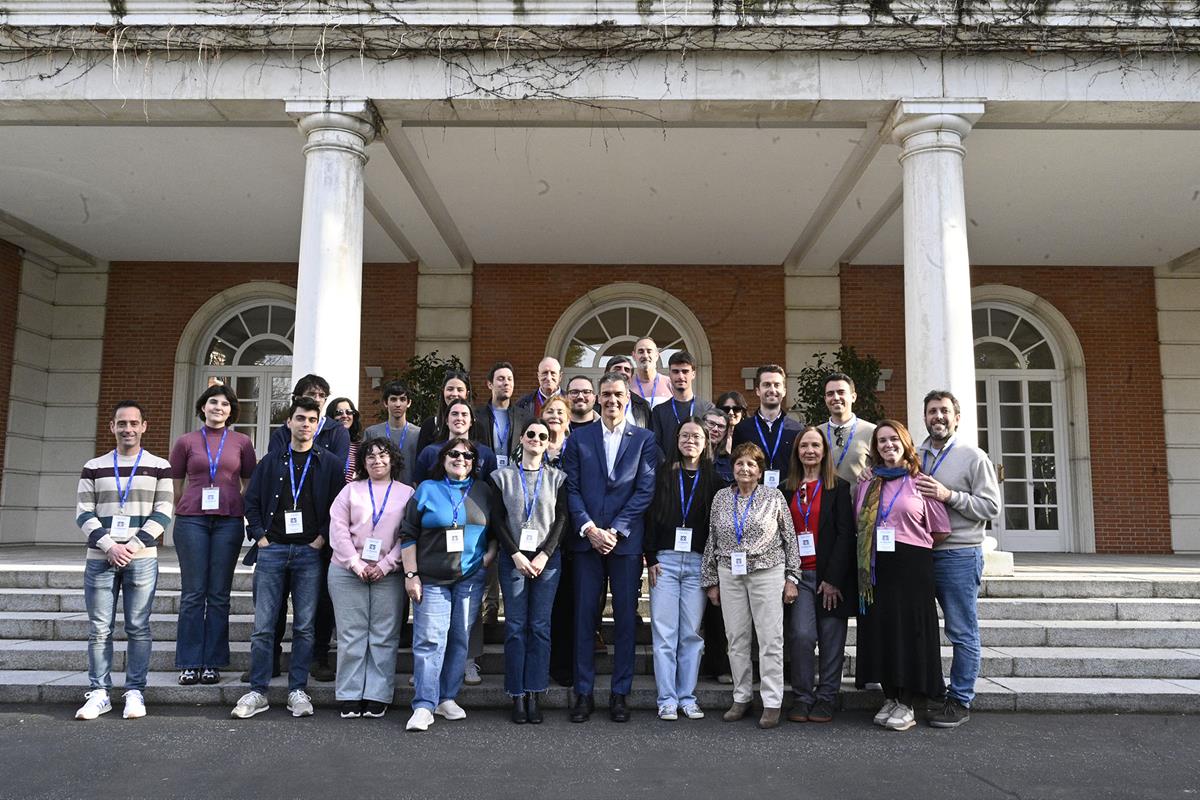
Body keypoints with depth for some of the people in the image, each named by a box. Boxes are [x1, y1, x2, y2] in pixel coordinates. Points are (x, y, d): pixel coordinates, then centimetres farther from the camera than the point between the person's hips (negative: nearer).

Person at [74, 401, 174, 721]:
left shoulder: (159, 467, 6)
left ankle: (135, 692, 6)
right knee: (99, 629, 3)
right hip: (100, 558, 2)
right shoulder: (94, 467, 11)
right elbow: (83, 514, 4)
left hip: (142, 558, -2)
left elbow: (163, 513, 0)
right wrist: (109, 545, -10)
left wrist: (134, 545, -11)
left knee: (138, 629, 0)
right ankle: (99, 693, 11)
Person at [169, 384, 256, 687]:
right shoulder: (186, 442, 9)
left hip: (229, 521, 0)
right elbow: (175, 485, 14)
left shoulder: (242, 442, 9)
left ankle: (213, 663, 9)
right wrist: (178, 514, 10)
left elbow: (249, 484, 12)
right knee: (193, 593, 1)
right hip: (192, 519, 0)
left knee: (219, 594, 3)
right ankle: (189, 664, 8)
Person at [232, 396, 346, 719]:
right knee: (263, 625, 1)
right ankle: (257, 692, 10)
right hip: (272, 549, 1)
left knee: (304, 626, 3)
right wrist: (260, 536, 2)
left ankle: (298, 691, 12)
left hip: (310, 551, -1)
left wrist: (323, 537, -5)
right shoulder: (271, 461, 11)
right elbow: (251, 500, 12)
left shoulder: (330, 463, 6)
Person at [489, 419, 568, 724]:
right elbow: (497, 519, 3)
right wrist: (516, 555, -7)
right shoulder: (504, 476, 7)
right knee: (515, 626, -1)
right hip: (513, 558, 0)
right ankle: (517, 696, 5)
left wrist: (544, 555, -8)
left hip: (547, 558, 0)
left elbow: (562, 518, 2)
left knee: (540, 626, -1)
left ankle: (535, 695, 5)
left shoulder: (556, 477, 8)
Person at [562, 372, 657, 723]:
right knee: (585, 616, 3)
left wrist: (615, 530, -10)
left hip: (627, 540, -1)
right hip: (586, 539, 1)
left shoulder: (644, 439, 6)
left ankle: (620, 694, 15)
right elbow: (572, 489, 3)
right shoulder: (579, 438, 9)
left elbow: (645, 490, -2)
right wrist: (589, 529, -10)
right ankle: (583, 694, 13)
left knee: (625, 617, 4)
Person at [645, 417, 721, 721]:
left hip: (698, 562, 0)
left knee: (691, 633, 3)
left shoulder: (713, 480, 7)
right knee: (664, 633, -1)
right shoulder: (664, 476, 7)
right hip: (665, 560, 0)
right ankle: (667, 699, 6)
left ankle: (687, 697, 13)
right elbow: (652, 518, 4)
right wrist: (651, 559, -4)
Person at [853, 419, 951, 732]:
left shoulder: (920, 482, 1)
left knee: (908, 630, -1)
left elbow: (940, 530, 2)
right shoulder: (866, 485, 12)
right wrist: (876, 548, 6)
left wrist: (911, 545, 6)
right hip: (874, 569, 4)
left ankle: (906, 703, 8)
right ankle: (889, 698, 17)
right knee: (878, 629, 5)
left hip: (910, 568, -4)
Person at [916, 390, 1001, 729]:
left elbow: (991, 507, -9)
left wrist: (948, 496, -17)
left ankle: (960, 701, 11)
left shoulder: (974, 457, -1)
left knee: (963, 633, 1)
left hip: (959, 555, -5)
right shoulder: (915, 457, 13)